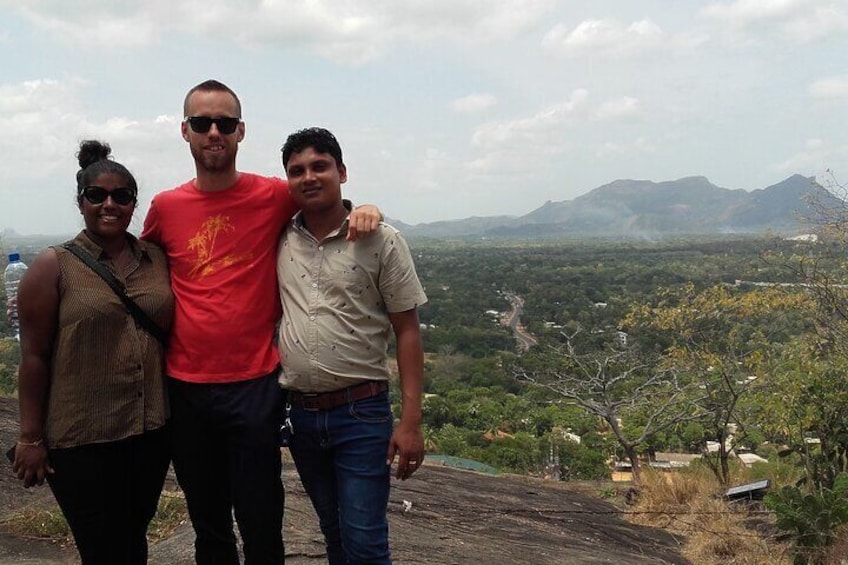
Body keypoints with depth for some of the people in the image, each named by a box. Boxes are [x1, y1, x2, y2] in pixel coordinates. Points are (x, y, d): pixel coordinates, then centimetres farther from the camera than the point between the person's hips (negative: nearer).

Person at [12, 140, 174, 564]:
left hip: (151, 430, 4)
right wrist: (31, 437, -7)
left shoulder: (158, 259, 6)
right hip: (81, 440, -4)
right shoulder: (54, 266, -5)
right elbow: (34, 355, -6)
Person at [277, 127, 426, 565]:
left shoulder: (381, 241, -8)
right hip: (299, 413, 4)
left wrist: (411, 422, -13)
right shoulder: (280, 239, 2)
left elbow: (407, 331, -8)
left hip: (361, 413, -4)